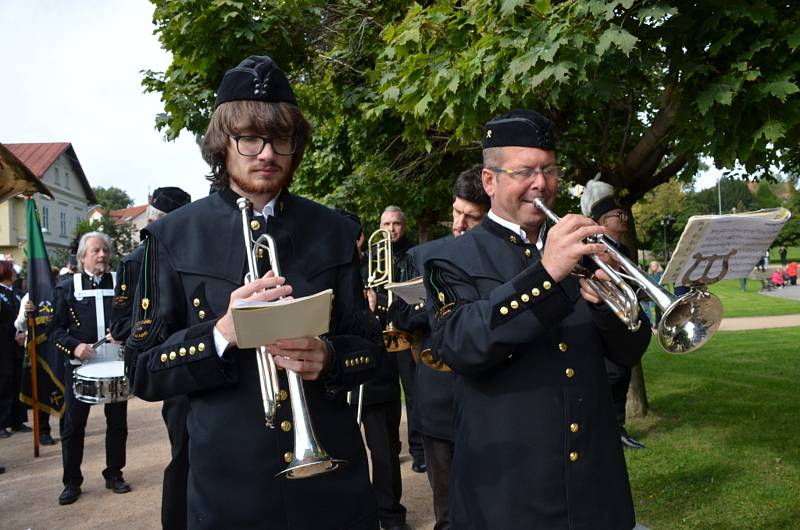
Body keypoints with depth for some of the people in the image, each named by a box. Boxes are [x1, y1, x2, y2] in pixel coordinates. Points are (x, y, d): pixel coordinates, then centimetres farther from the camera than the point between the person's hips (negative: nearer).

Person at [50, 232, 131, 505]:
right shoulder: (67, 287, 1)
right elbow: (55, 328, -1)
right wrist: (74, 346, -18)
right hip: (80, 365, -2)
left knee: (117, 422, 9)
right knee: (73, 425, 4)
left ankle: (114, 474, 23)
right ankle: (72, 481, 16)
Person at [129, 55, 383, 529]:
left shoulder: (337, 232, 3)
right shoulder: (173, 237, -2)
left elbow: (371, 347, 5)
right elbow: (145, 372, -3)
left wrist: (328, 357, -17)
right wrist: (220, 335, -20)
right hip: (229, 486, -1)